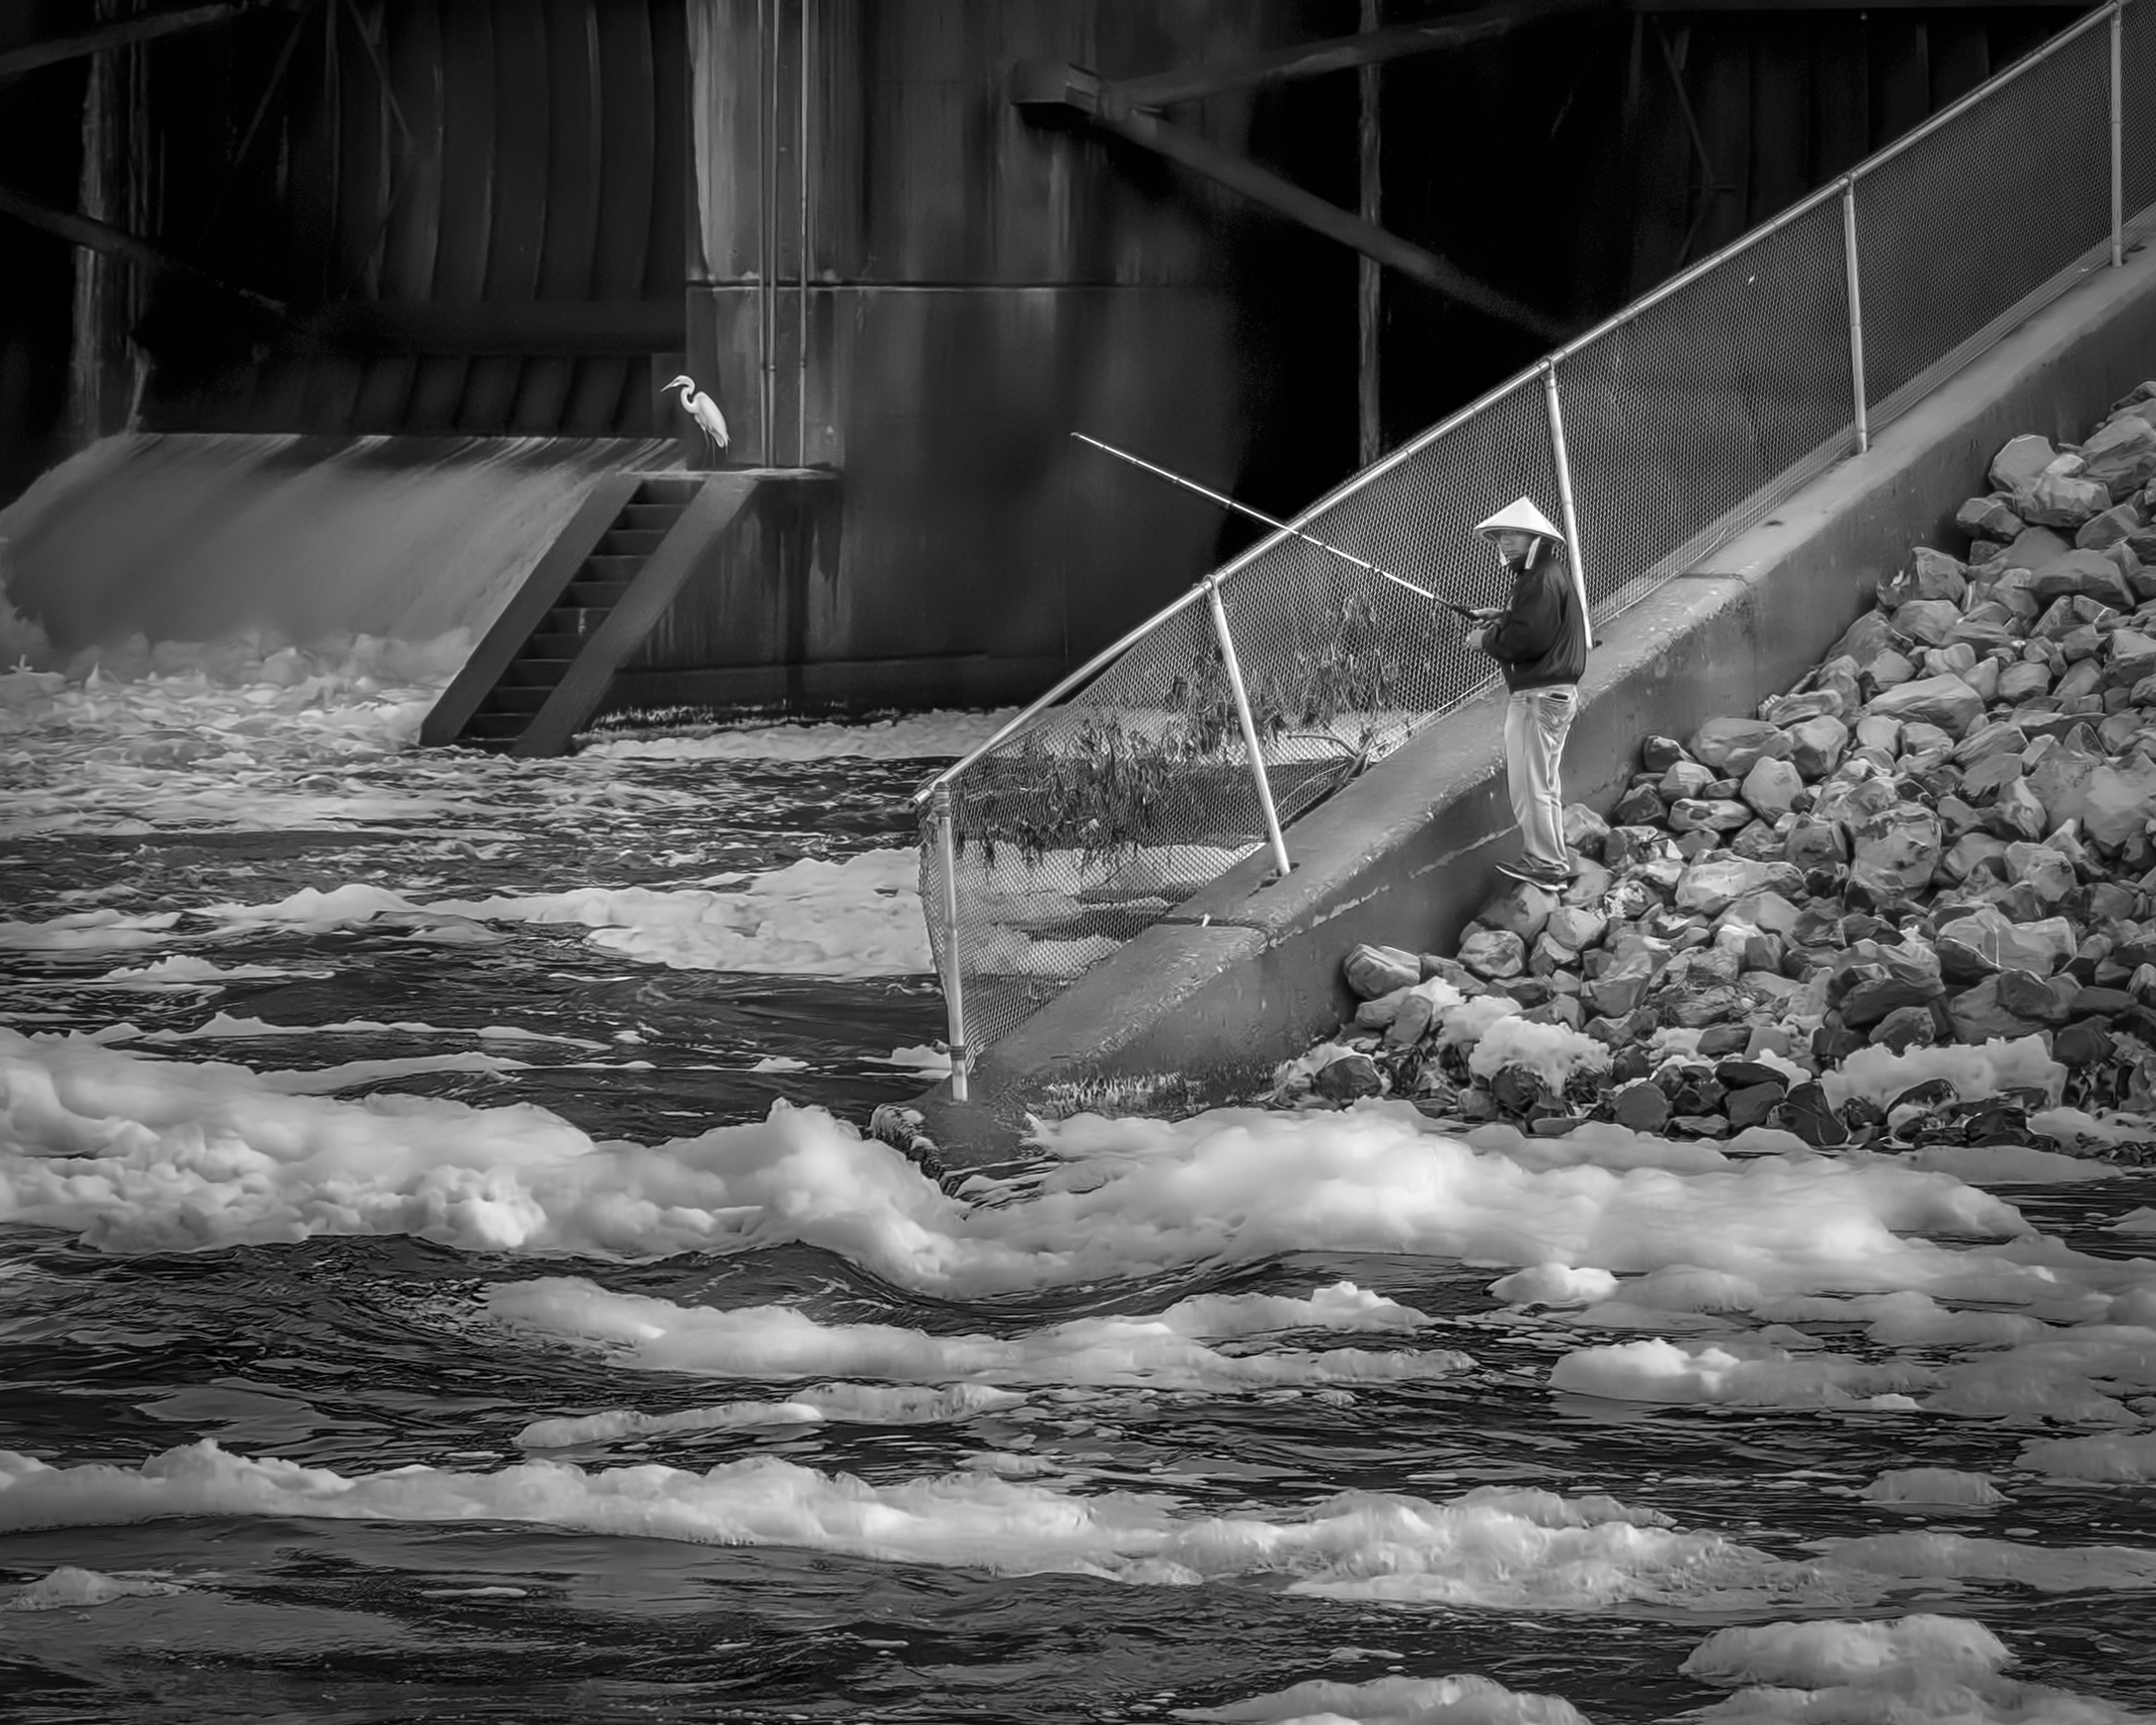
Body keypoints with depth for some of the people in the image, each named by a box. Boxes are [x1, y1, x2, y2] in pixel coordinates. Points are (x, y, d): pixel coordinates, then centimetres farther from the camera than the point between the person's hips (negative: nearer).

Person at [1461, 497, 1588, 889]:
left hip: (1539, 695, -11)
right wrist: (1501, 621, 9)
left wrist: (1487, 640, -11)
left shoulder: (1542, 580, -18)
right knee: (1543, 781, 18)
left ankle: (1545, 864, -4)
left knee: (1529, 783, -6)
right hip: (1556, 691, 11)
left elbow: (1527, 638, -25)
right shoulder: (1551, 573, 17)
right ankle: (1552, 860, 25)